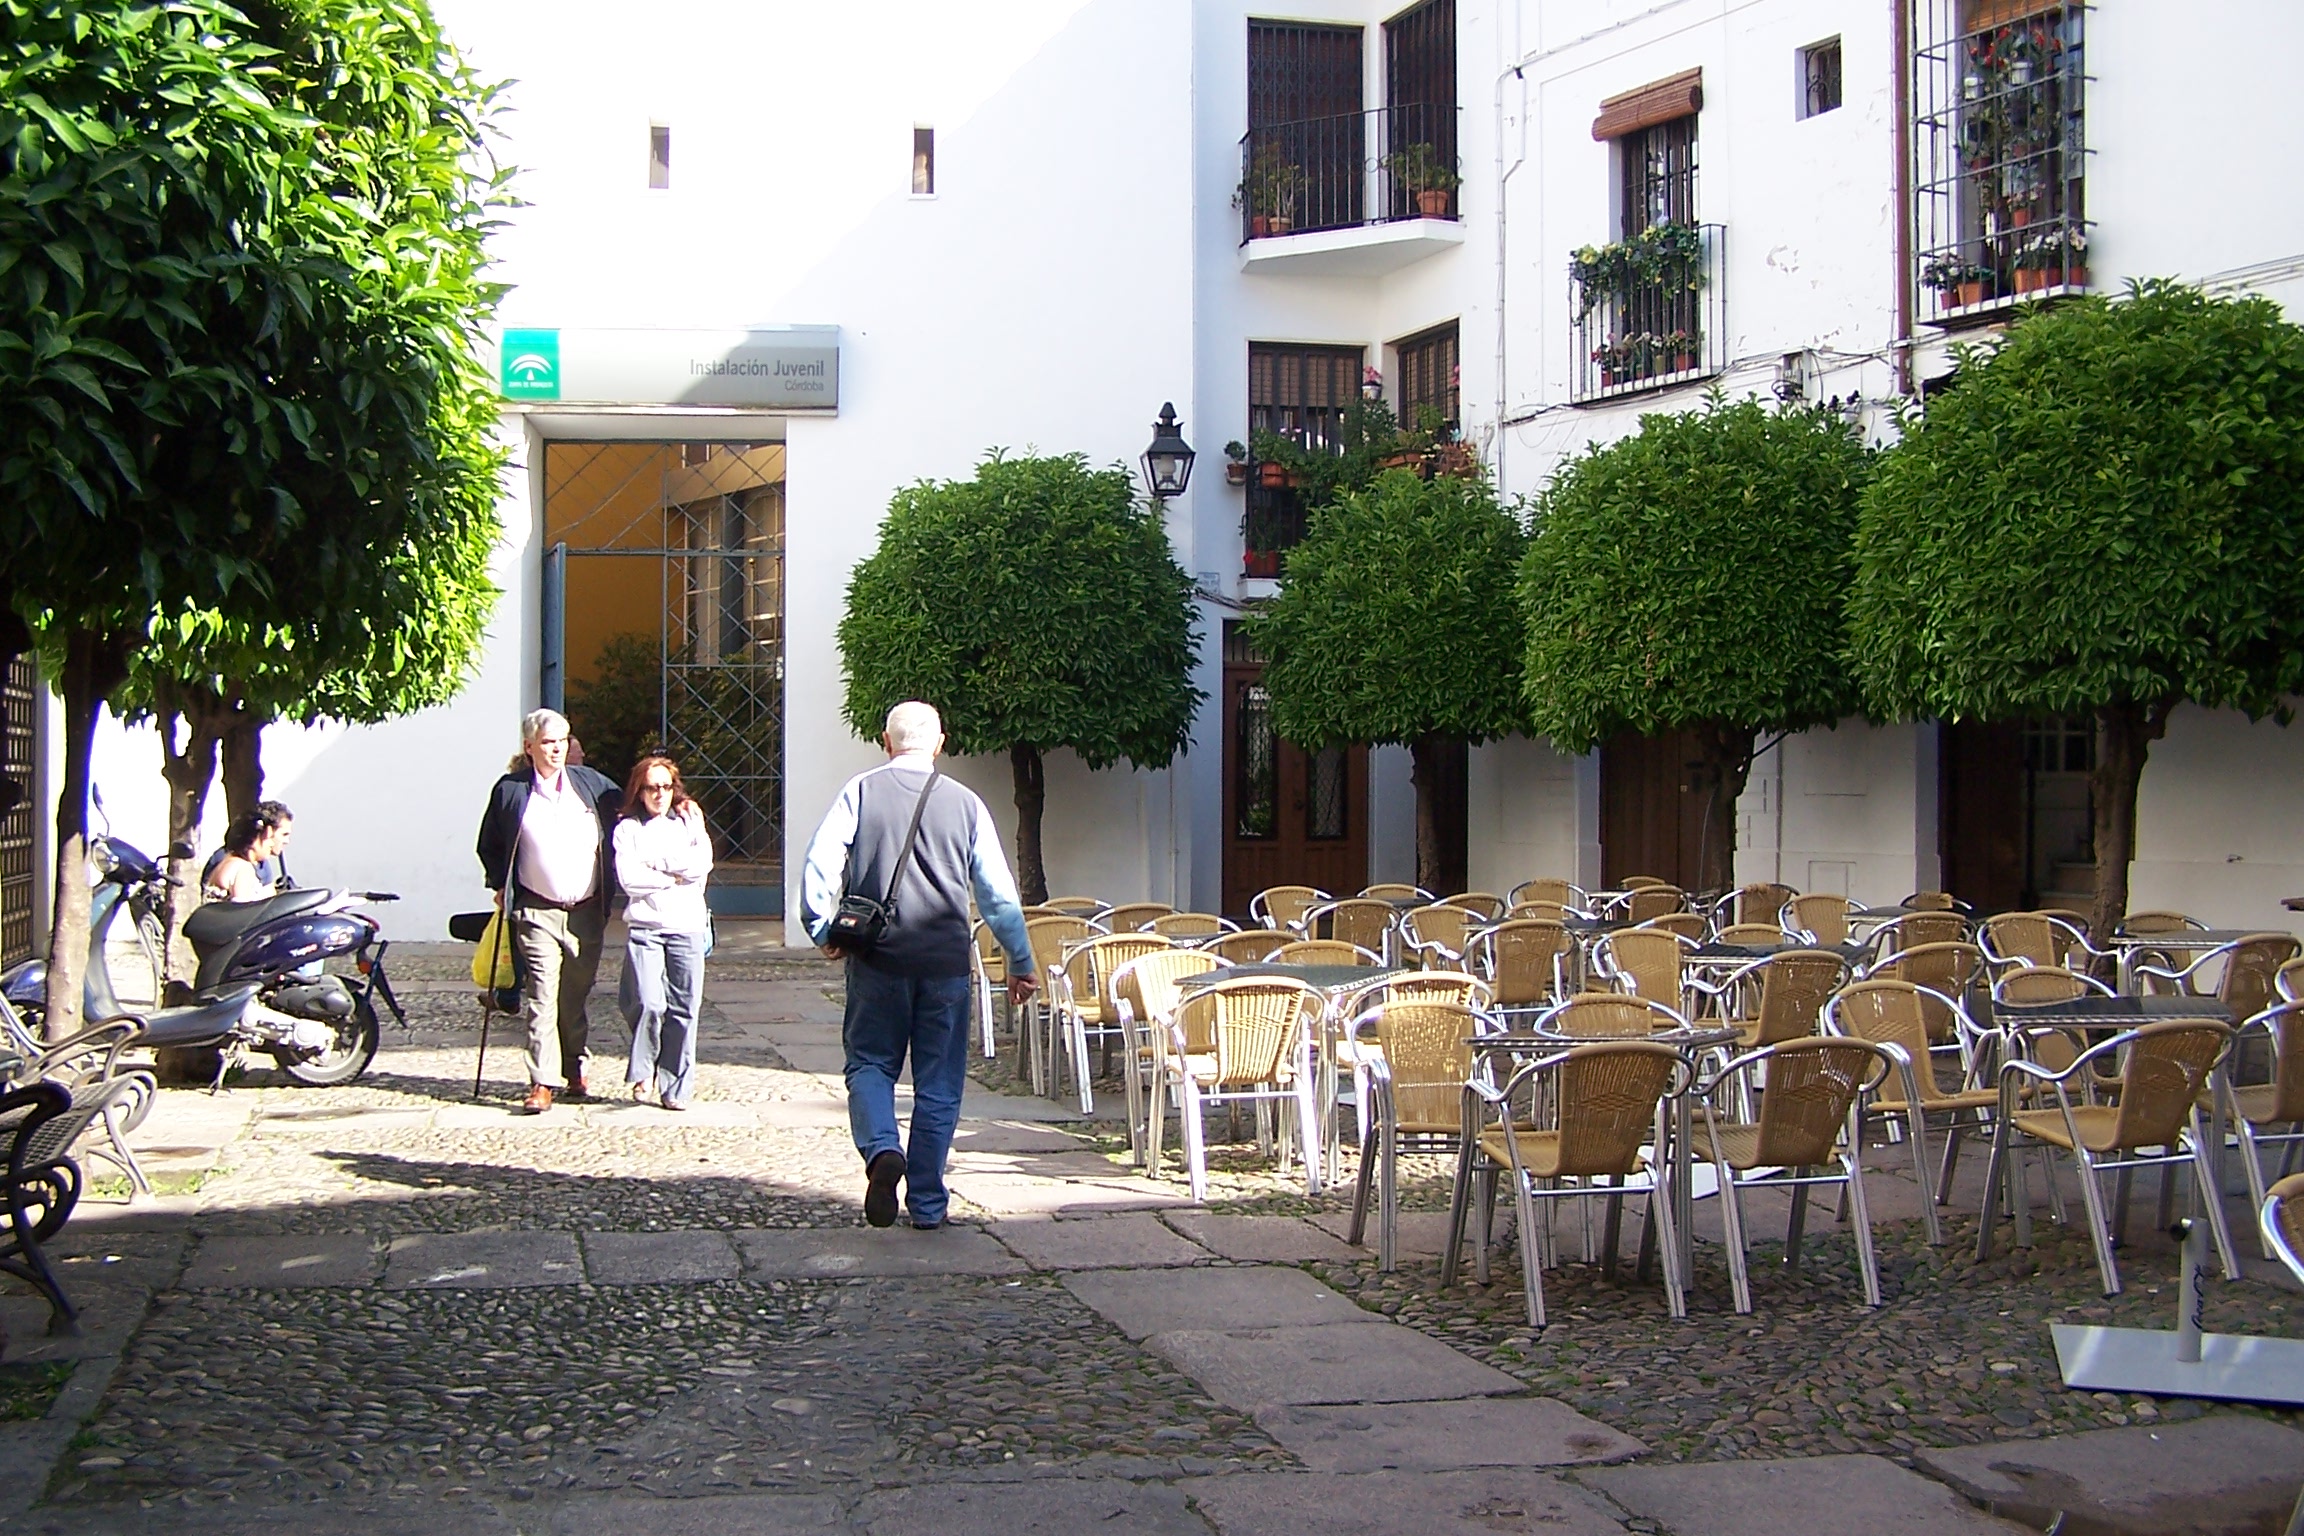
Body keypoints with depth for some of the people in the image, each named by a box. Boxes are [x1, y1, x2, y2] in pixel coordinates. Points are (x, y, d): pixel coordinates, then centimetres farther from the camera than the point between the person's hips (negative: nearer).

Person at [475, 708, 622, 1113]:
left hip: (587, 912, 2)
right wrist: (500, 886, 5)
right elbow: (489, 845, 13)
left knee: (576, 996, 10)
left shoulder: (591, 783, 5)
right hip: (537, 913, -2)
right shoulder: (510, 790, 2)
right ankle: (542, 1083, -11)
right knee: (541, 996, -10)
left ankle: (574, 1070, 24)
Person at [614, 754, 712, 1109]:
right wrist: (675, 876, -3)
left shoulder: (689, 823, 16)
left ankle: (675, 1089, 6)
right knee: (649, 1004, -16)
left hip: (687, 926, 2)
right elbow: (628, 878, -5)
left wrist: (657, 862, -4)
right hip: (644, 926, -2)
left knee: (684, 1009, -2)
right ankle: (642, 1073, 7)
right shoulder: (628, 829, 9)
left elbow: (703, 863, -2)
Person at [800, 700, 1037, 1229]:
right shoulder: (965, 803, 5)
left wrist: (822, 929, 1)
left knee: (870, 1064, 11)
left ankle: (882, 1149, -17)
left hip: (877, 959, -1)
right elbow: (998, 892, 7)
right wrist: (1020, 962, 14)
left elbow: (820, 863, -10)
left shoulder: (861, 791, 1)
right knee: (939, 1083, 8)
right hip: (946, 964, 1)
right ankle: (927, 1205, 11)